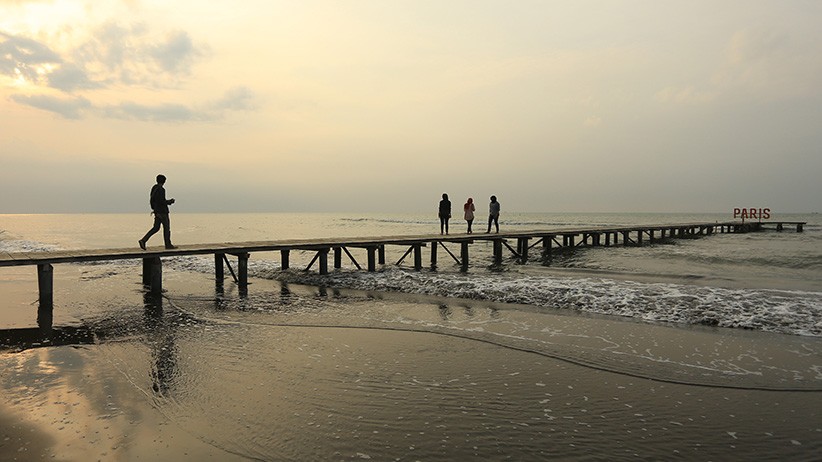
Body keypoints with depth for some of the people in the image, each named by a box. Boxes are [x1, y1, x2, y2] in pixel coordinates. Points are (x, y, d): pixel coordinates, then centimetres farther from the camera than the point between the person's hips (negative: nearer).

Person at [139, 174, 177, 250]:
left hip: (157, 211, 9)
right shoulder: (161, 189, -16)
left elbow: (151, 200, 17)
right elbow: (162, 201, -22)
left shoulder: (154, 188, 12)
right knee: (166, 227, 2)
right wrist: (170, 201, -8)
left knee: (156, 228, 9)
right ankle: (168, 244, 9)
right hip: (162, 212, -9)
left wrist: (153, 208, 22)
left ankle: (143, 240, -2)